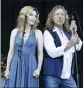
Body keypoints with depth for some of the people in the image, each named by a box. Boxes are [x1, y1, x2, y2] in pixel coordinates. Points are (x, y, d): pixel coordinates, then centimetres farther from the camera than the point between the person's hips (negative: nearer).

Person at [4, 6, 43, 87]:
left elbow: (40, 52, 2)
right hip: (16, 66, 1)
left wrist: (39, 68, -8)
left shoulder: (38, 33, 4)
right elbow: (11, 51, 8)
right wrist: (7, 69, 5)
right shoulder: (15, 31, 8)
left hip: (31, 66, -1)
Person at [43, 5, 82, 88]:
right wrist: (69, 44, -21)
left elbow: (78, 47, 1)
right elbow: (52, 53, -17)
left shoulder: (68, 32, 11)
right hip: (52, 74, -5)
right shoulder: (48, 32, -5)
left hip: (67, 74, 5)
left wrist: (75, 32, -9)